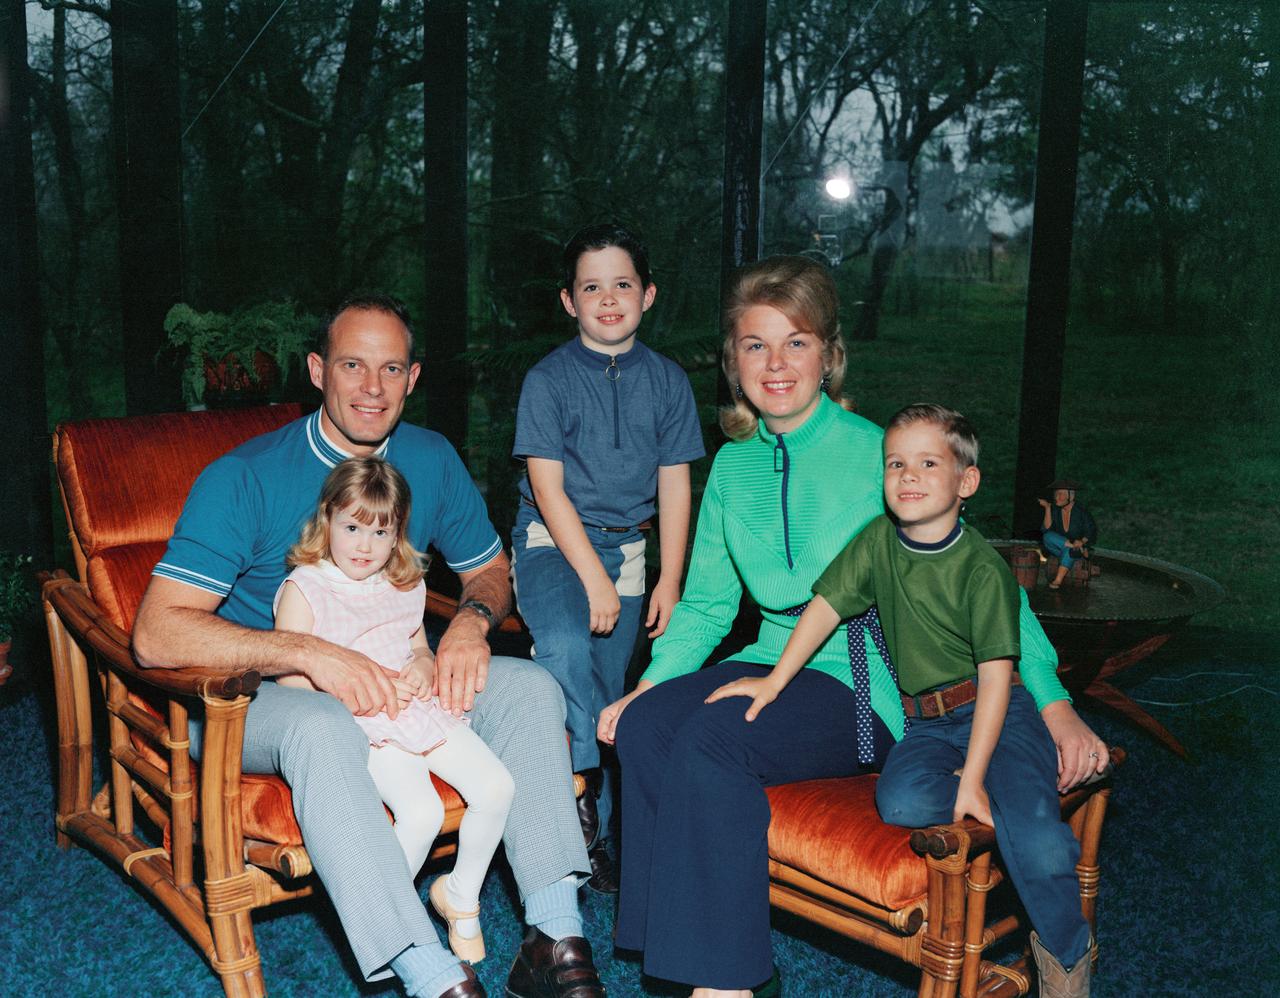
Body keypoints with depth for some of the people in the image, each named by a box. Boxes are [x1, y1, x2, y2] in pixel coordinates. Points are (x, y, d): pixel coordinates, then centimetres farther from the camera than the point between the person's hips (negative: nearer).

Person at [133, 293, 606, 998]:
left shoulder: (432, 461, 1)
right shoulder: (244, 478, -15)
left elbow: (490, 569, 14)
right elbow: (156, 634, -24)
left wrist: (472, 620, -11)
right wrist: (308, 653, -35)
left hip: (397, 675, 5)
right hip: (255, 698, -5)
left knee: (531, 687, -16)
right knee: (321, 727, -39)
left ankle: (553, 941, -20)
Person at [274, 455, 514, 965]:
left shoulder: (406, 586, 13)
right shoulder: (303, 589, -5)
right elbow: (289, 680, -6)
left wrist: (424, 666, 0)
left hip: (420, 709, 6)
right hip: (363, 729, -6)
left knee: (497, 786, -11)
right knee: (422, 812, -27)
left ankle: (461, 894, 13)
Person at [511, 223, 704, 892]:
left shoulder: (667, 381, 4)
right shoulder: (548, 379, -6)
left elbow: (674, 484, 6)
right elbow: (548, 486, -11)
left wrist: (669, 580, 1)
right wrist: (594, 579, -16)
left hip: (628, 545, 3)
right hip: (553, 540, -3)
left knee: (605, 692, 5)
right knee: (564, 647, -30)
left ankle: (592, 834, 19)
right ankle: (584, 806, -13)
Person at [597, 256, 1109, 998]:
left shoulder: (873, 452, -7)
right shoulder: (733, 466, 10)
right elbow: (706, 602, 16)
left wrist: (1056, 706, -14)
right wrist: (647, 684, 1)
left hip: (868, 690, -5)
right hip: (778, 666, 6)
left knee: (711, 737, -29)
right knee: (644, 725, -22)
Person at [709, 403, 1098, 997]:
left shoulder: (982, 567, -14)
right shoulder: (878, 541, 0)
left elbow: (996, 674, -17)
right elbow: (825, 606, 7)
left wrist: (973, 776, -21)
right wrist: (775, 680, 3)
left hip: (999, 714, -4)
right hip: (925, 721, 4)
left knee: (1038, 847, -25)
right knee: (900, 802, -29)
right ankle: (1020, 806, -5)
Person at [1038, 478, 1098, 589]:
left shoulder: (1081, 511, -10)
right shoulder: (1055, 509, -4)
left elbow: (1091, 531, -6)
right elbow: (1047, 529, -13)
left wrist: (1082, 541, -27)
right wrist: (1047, 508, -20)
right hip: (1058, 548, 3)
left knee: (1068, 550, -37)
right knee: (1047, 537, -28)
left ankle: (1058, 580, -42)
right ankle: (1079, 550, -25)